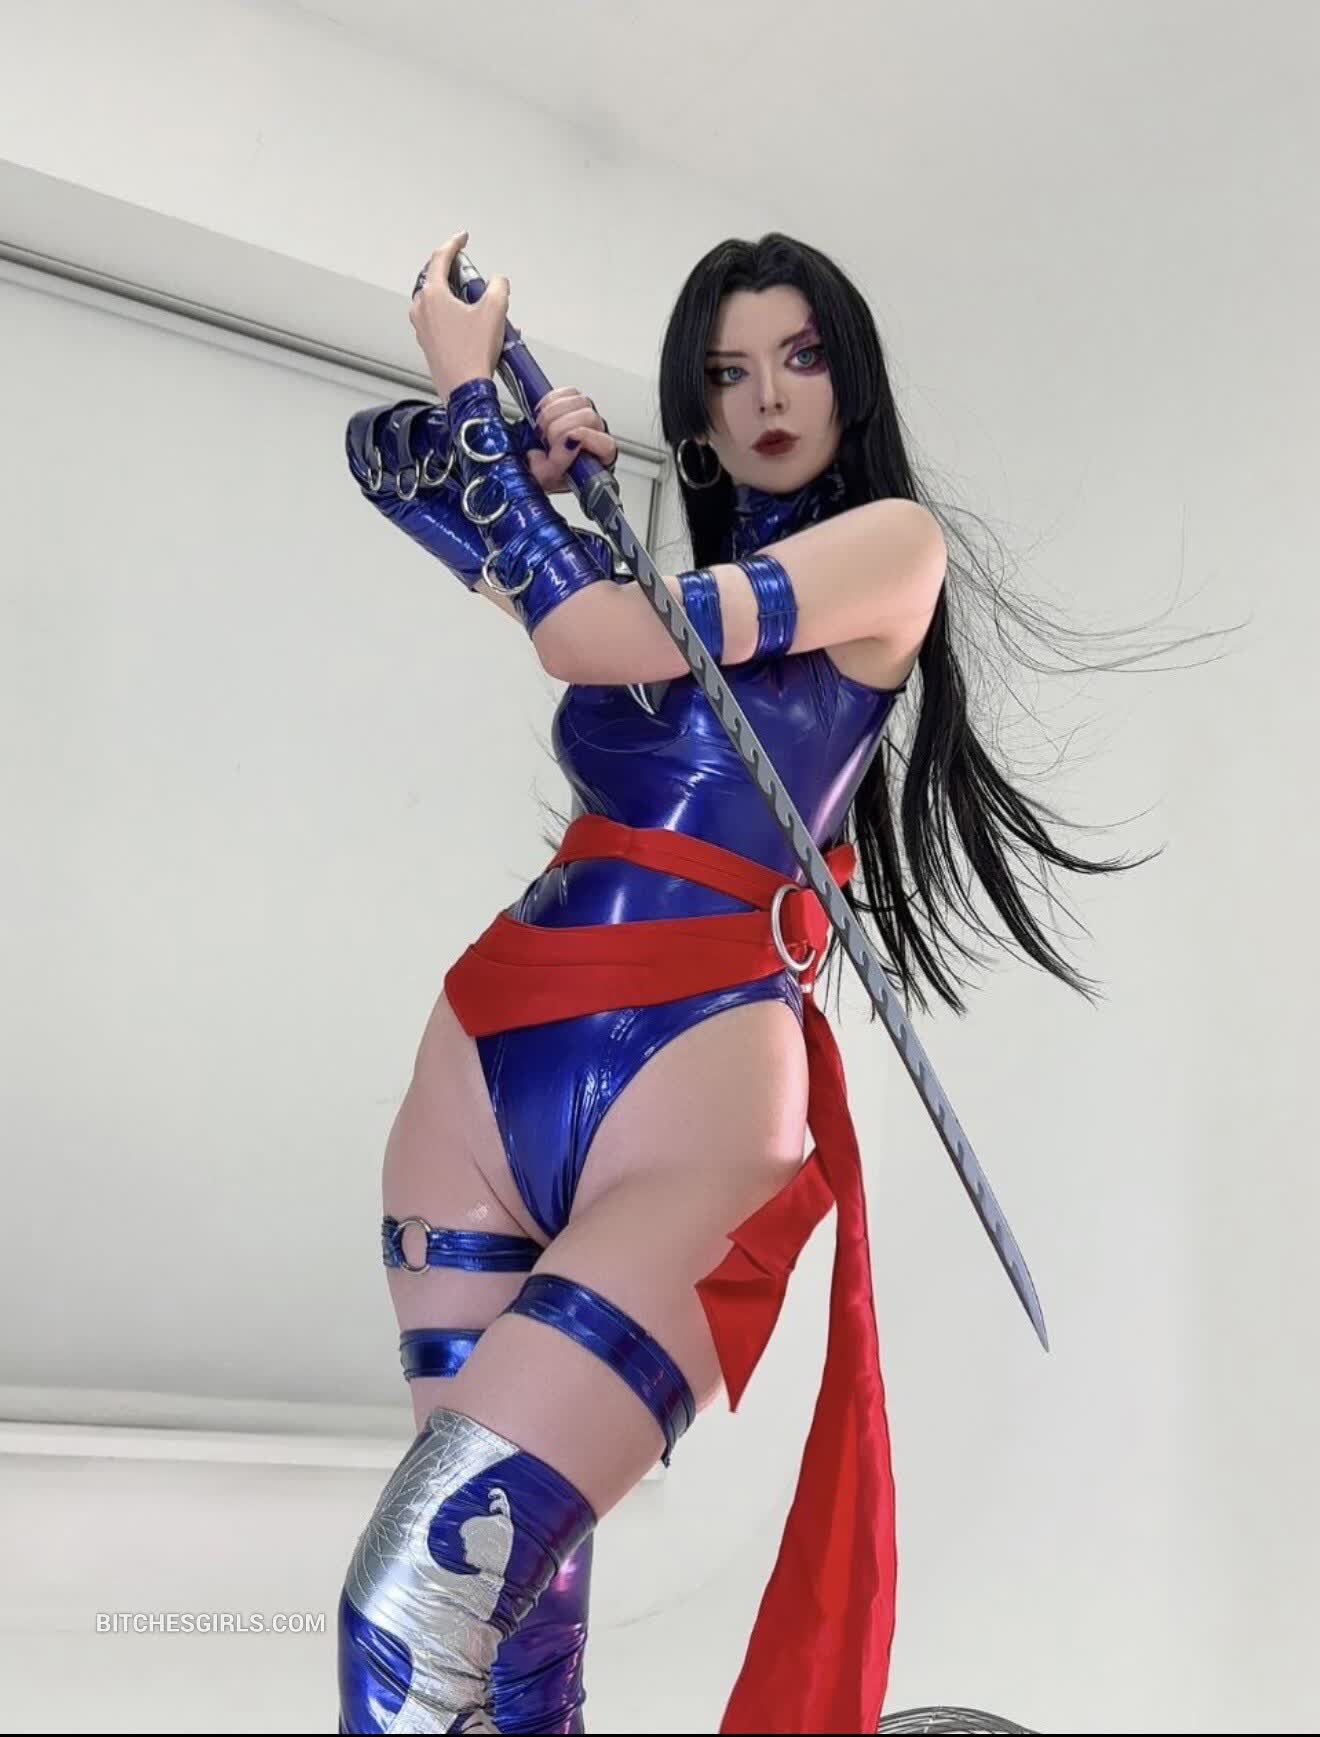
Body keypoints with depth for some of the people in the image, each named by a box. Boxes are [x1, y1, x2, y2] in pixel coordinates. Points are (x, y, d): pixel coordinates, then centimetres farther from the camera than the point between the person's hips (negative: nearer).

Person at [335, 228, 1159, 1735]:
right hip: (486, 1062, 6)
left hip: (691, 1087, -6)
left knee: (418, 1610, -17)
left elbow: (586, 636, -11)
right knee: (506, 1582, 8)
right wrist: (528, 453, 3)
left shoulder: (893, 538, 2)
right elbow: (379, 458, 24)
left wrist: (470, 385, 1)